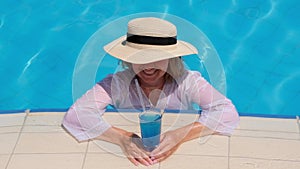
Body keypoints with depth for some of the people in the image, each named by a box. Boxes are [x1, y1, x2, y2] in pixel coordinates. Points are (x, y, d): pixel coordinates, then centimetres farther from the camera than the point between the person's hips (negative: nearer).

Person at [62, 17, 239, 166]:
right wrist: (122, 138, -32)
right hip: (130, 160, 1)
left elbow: (228, 113, -21)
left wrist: (180, 135, -33)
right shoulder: (117, 84, -11)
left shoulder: (188, 81, -11)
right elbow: (75, 115, -20)